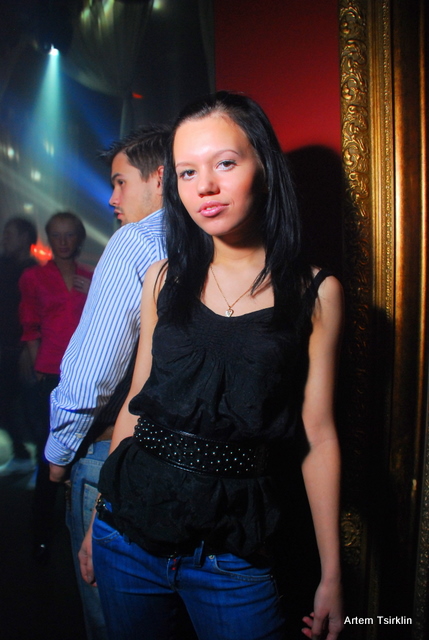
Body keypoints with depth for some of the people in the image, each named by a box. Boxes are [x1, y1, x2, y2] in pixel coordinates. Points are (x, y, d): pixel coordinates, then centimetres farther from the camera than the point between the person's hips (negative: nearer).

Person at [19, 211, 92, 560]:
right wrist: (39, 369, -1)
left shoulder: (91, 279, 13)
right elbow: (31, 329, 6)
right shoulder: (34, 277, 7)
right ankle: (43, 534, 13)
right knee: (48, 455, 1)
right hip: (51, 378, -2)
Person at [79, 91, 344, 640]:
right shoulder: (166, 278, 2)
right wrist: (98, 520, 10)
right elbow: (136, 403, 6)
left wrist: (331, 574, -1)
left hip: (233, 552, -2)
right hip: (129, 528, 3)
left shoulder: (315, 293, -5)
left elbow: (318, 435, -3)